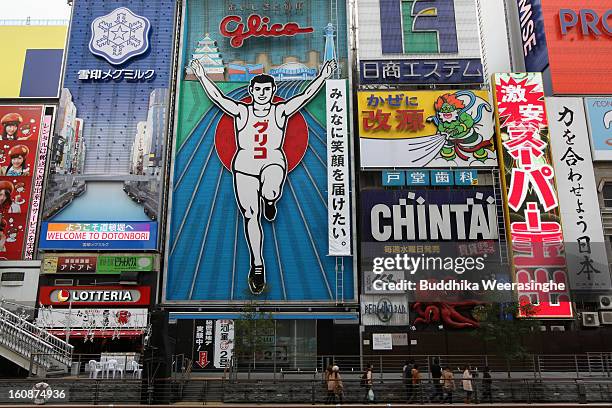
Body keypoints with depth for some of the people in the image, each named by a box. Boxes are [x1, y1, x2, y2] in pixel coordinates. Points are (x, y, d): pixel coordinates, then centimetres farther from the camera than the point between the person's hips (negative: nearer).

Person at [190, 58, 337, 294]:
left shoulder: (281, 111, 4)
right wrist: (202, 77, -7)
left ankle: (269, 201, 4)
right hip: (244, 167, 1)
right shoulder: (241, 112, 5)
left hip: (273, 163, -1)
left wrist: (323, 76, -7)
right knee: (250, 216, 0)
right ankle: (257, 265, 13)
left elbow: (305, 95, -1)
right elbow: (217, 97, -1)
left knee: (269, 193, -37)